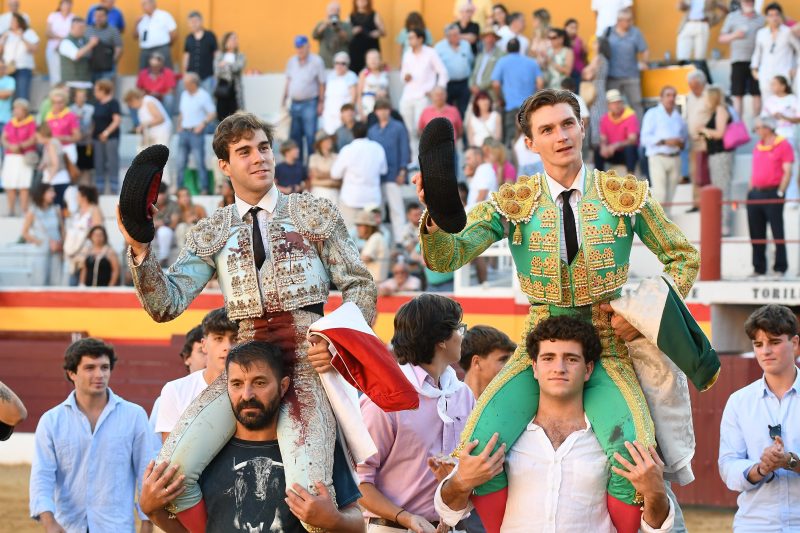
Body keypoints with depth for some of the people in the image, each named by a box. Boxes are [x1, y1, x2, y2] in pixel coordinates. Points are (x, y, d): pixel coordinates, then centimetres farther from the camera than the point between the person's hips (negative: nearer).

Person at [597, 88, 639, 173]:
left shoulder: (631, 117, -13)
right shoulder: (605, 119, 1)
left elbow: (633, 140, -22)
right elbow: (603, 139, -1)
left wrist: (616, 145, -37)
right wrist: (604, 147, -26)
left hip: (629, 154, -4)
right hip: (613, 155, 4)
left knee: (630, 148, -35)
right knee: (598, 151, -21)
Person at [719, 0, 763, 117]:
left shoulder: (760, 19, 10)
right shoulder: (732, 17, 9)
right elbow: (722, 39, 9)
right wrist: (734, 35, -10)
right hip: (738, 60, -1)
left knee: (757, 94, 1)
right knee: (738, 95, -3)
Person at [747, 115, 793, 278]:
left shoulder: (783, 145, -3)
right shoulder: (758, 146, 17)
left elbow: (787, 172, -7)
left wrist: (780, 192, -14)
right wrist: (750, 191, 14)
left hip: (772, 193, -7)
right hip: (755, 193, 7)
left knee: (777, 233, -3)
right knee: (756, 233, 7)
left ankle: (780, 268, 1)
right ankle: (759, 268, 13)